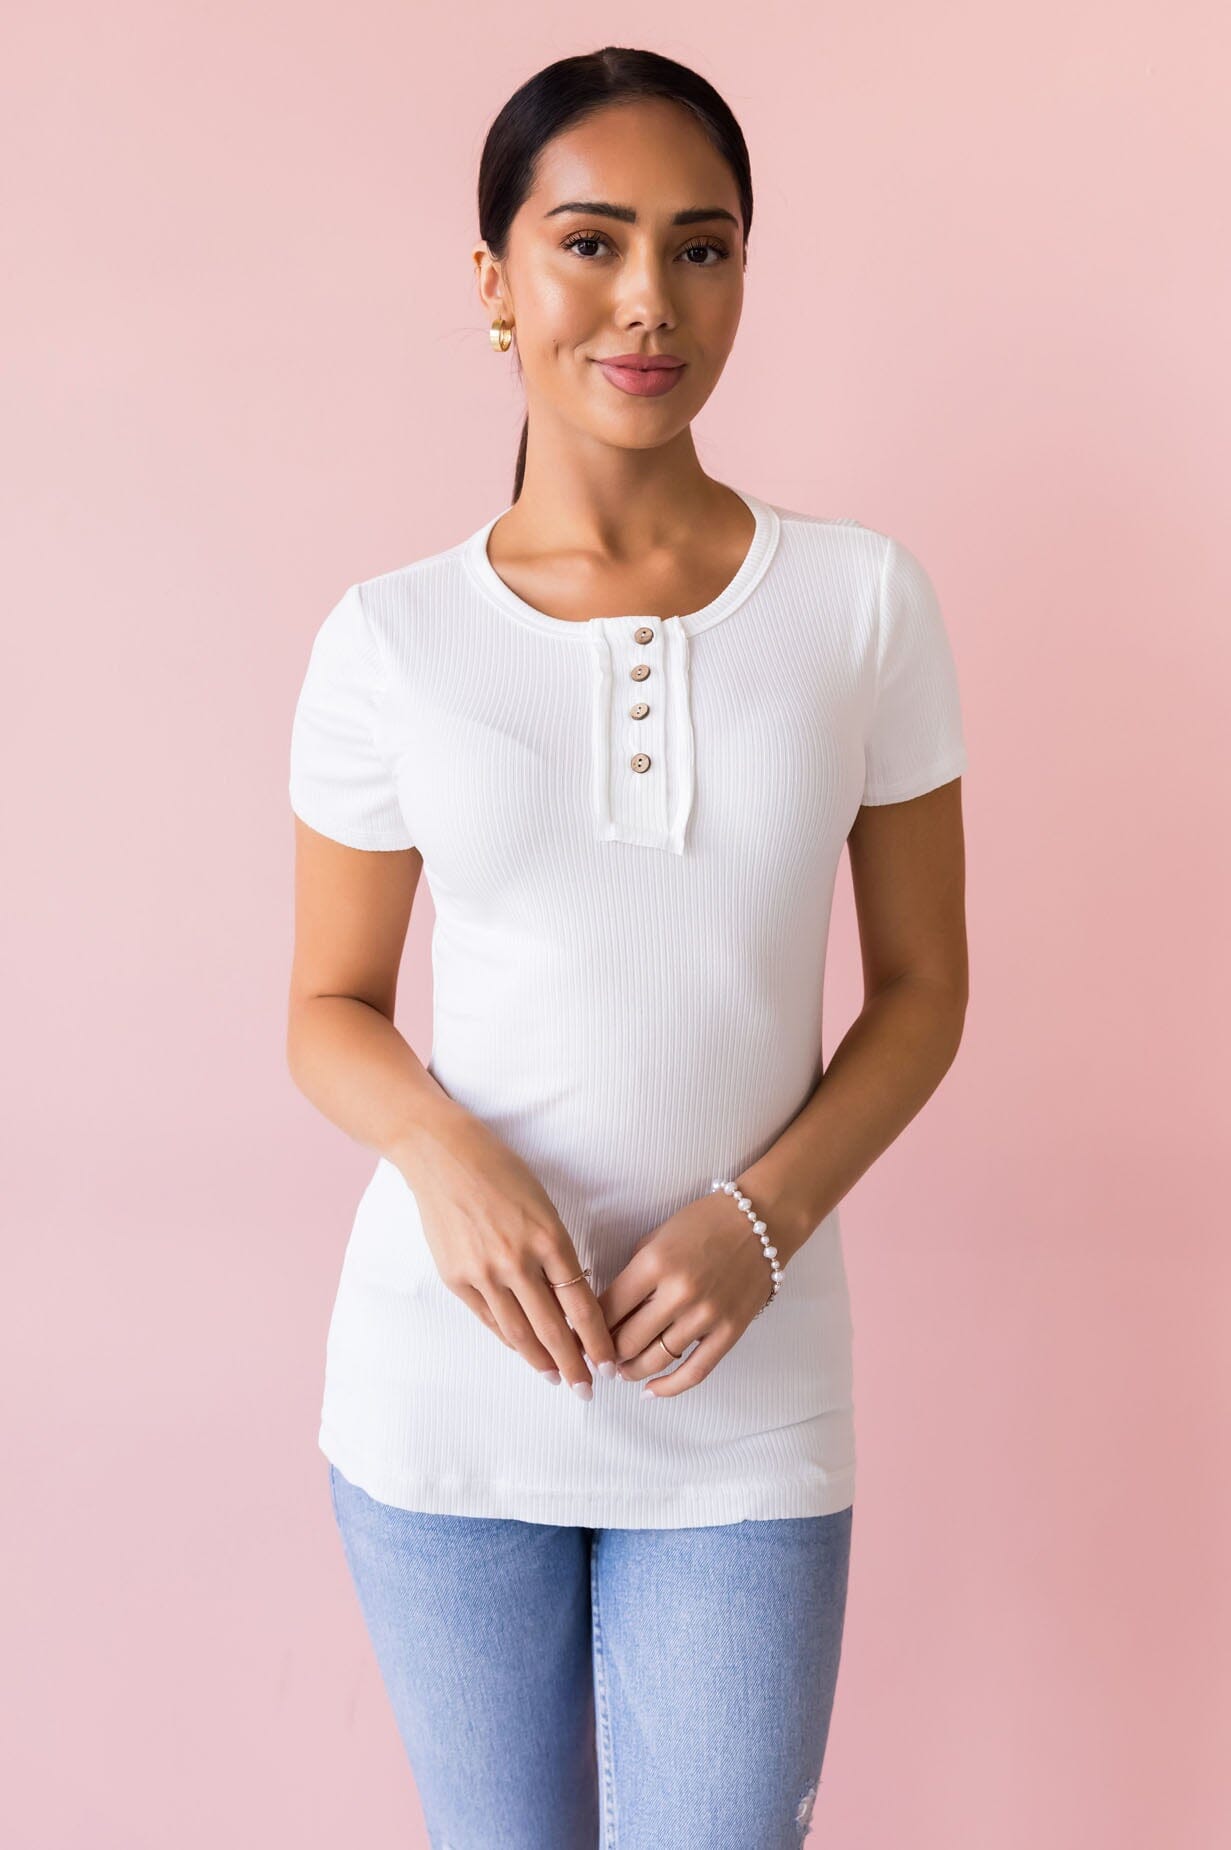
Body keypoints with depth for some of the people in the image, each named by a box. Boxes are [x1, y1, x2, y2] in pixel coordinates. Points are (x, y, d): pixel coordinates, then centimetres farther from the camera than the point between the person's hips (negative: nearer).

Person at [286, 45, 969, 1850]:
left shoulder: (864, 598, -2)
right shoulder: (391, 637, -2)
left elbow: (922, 988, 2)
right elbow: (330, 1005, 5)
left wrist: (762, 1220, -13)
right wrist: (442, 1151, -17)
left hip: (745, 1391, 0)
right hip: (451, 1373, 1)